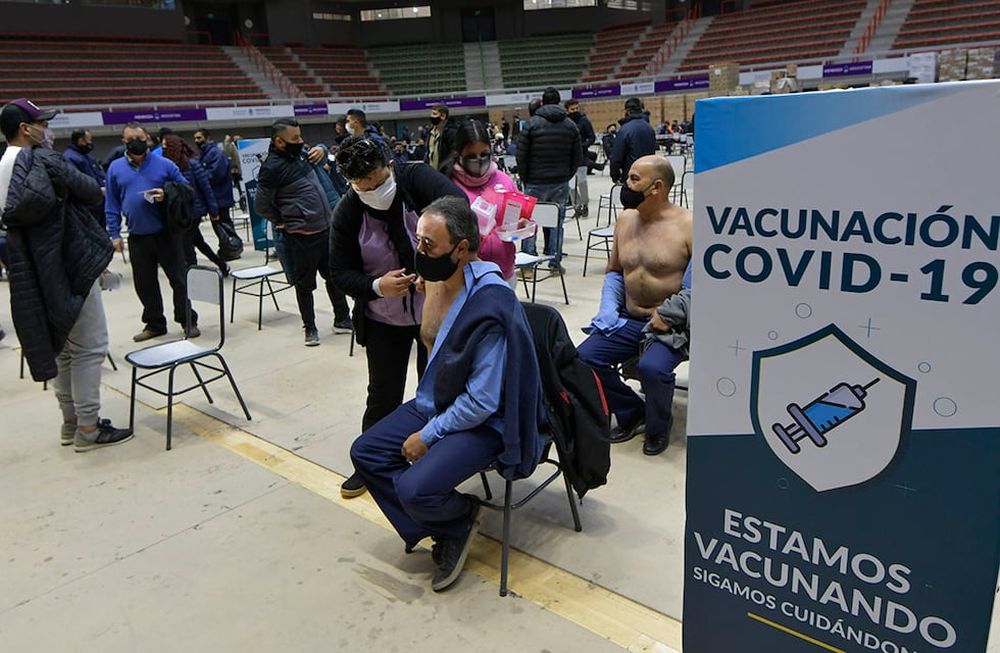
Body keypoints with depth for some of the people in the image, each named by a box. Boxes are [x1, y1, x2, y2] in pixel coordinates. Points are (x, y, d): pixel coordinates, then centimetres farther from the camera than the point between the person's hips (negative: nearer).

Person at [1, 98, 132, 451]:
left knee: (60, 347, 16)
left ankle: (70, 422, 24)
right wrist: (96, 187, 12)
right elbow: (91, 191, -10)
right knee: (89, 347, -2)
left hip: (34, 275, 9)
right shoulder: (43, 160, -13)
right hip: (70, 266, -9)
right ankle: (88, 428, 1)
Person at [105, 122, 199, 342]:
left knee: (178, 279, 3)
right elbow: (111, 205, 9)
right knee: (144, 283, 10)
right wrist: (114, 234, 4)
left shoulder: (164, 164, -1)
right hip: (137, 237, 3)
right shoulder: (116, 168, 5)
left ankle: (188, 321, 15)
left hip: (167, 233, -2)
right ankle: (154, 324, 24)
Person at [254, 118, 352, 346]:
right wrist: (282, 222, 2)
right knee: (305, 284, 8)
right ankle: (310, 328, 23)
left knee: (335, 277, 16)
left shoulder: (300, 152, 6)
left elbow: (322, 151, 26)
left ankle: (342, 320, 30)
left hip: (327, 228, 7)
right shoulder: (272, 168, -15)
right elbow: (261, 205, -8)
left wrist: (321, 149, 3)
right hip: (302, 236, -7)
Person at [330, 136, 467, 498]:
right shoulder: (348, 211, -11)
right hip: (384, 320, 1)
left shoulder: (417, 178, -17)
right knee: (383, 395, 12)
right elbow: (341, 271, -7)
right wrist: (377, 287, -27)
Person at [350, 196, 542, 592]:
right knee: (365, 453, 2)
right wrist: (429, 294, -3)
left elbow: (482, 402, -24)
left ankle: (461, 516, 12)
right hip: (437, 400, 9)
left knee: (414, 489, -26)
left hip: (483, 421, -8)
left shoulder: (490, 305, -29)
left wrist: (428, 435, -16)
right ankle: (444, 531, 12)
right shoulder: (439, 280, -5)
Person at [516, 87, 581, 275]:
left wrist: (525, 179, 6)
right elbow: (578, 157, 6)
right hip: (561, 183, 3)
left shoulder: (532, 124, -4)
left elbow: (521, 156, -5)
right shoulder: (570, 125, 6)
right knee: (557, 222, 9)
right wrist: (567, 176, 15)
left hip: (535, 183, -2)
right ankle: (555, 263, 10)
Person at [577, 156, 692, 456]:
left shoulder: (687, 225, -10)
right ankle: (632, 414, 11)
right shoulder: (625, 219, 10)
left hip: (671, 325, -6)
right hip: (628, 321, 6)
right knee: (584, 358, -14)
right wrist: (608, 309, 3)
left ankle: (658, 426, 3)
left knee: (652, 368, -33)